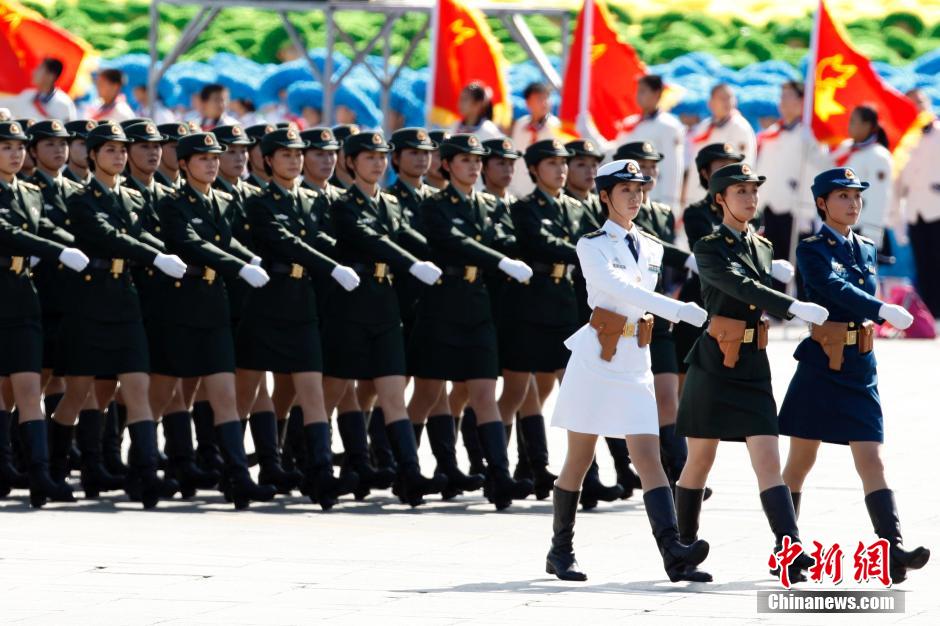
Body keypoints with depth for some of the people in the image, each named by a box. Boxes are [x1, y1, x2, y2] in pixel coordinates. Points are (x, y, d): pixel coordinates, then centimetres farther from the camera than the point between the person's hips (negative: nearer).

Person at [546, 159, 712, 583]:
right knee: (579, 460, 3)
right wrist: (676, 309, -31)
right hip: (595, 359, -4)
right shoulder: (592, 246, -6)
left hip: (635, 362, 4)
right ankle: (560, 551, 16)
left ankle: (673, 553, -20)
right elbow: (618, 286, -23)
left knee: (650, 459, -7)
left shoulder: (651, 249, 13)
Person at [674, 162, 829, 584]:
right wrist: (794, 306, -36)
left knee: (768, 462, -7)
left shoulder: (762, 247, 13)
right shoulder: (709, 249, -7)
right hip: (714, 365, -4)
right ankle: (685, 545, 22)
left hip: (754, 367, 4)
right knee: (700, 460, 6)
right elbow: (741, 287, -25)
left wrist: (777, 276, -4)